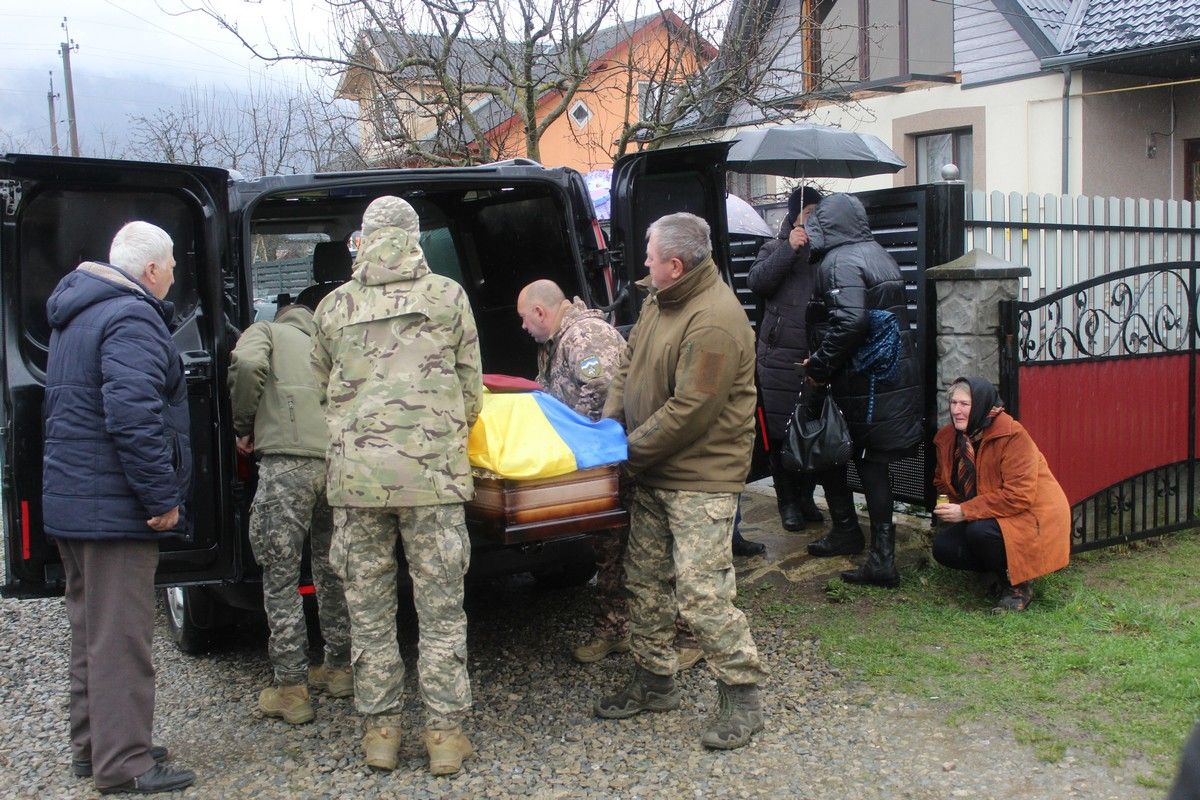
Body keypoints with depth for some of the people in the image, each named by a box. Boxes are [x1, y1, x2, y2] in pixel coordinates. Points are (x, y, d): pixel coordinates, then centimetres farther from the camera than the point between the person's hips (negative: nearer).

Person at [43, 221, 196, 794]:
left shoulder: (78, 315, 17)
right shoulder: (131, 319, -17)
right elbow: (133, 417, -27)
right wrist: (162, 498, -21)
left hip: (72, 502, 10)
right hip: (114, 507, -10)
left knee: (92, 630, 18)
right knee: (120, 637, -4)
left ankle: (93, 746, 28)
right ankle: (123, 765, 3)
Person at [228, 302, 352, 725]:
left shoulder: (266, 331, 18)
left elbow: (247, 364, -6)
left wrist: (243, 426, 6)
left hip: (288, 460, -5)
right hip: (339, 462, 5)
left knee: (281, 577, 2)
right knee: (331, 568, 19)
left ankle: (291, 690, 4)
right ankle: (340, 667, 28)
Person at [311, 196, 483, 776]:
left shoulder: (334, 306, 7)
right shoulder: (448, 297, 2)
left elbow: (322, 388, 16)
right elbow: (471, 387, 8)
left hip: (355, 474, 2)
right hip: (432, 472, -1)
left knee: (368, 608, 11)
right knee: (440, 608, 6)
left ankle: (380, 728, 19)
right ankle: (445, 732, 11)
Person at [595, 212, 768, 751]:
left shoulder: (714, 322, -24)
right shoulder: (659, 300, 8)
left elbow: (689, 410, -25)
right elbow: (630, 364, 16)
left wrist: (631, 451, -15)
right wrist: (610, 422, 2)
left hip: (701, 478, -10)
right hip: (653, 471, 10)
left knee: (700, 593, -10)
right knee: (645, 580, 17)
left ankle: (742, 696, 7)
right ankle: (653, 682, 32)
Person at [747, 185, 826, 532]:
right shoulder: (775, 248, 9)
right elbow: (756, 282, -10)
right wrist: (788, 249, -15)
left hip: (818, 358, 2)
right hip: (781, 358, -2)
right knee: (781, 433, -1)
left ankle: (806, 496, 23)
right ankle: (788, 501, 11)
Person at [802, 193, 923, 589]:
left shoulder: (839, 262, -12)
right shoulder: (880, 255, 16)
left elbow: (850, 321, -26)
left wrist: (819, 366, -15)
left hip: (859, 386, -8)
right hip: (897, 380, 8)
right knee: (872, 461, 10)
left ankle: (846, 532, 22)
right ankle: (882, 557, 8)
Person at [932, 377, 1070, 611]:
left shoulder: (1013, 436, -22)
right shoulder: (948, 438, 0)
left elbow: (1019, 496, -27)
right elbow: (943, 483, 14)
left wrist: (965, 511, -29)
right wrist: (949, 509, -9)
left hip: (1030, 517, -8)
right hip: (989, 518, 8)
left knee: (980, 532, -34)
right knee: (942, 547, -12)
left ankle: (1017, 588, -8)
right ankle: (1004, 568, 9)